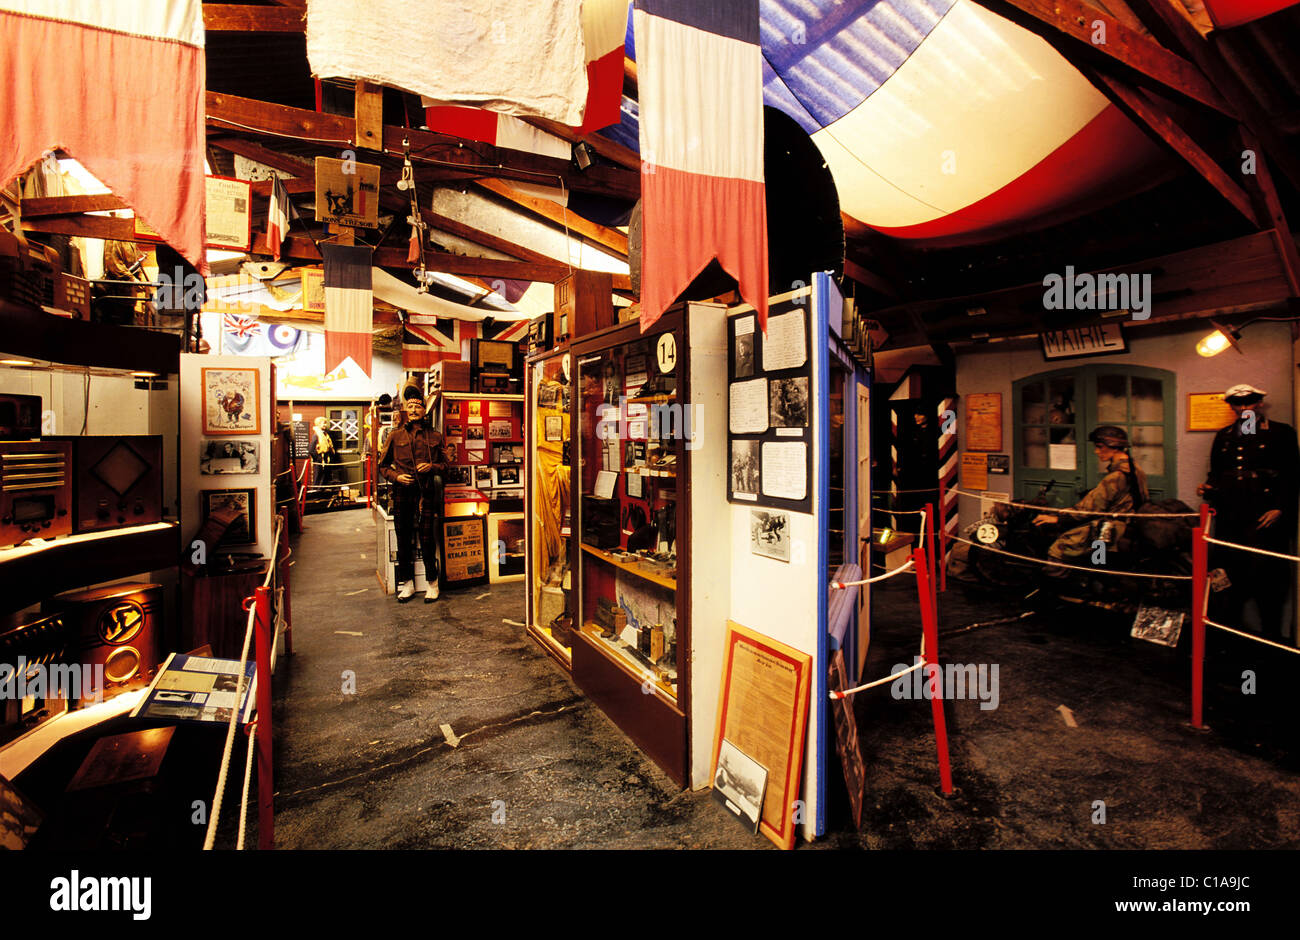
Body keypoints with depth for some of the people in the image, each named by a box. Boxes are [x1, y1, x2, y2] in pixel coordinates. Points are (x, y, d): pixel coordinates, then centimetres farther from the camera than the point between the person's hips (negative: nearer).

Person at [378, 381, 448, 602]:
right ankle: (406, 582, 18)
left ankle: (432, 582, 9)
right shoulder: (396, 436, 10)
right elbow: (383, 465, 14)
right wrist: (396, 476, -4)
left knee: (426, 538, -4)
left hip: (426, 491, -1)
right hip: (402, 492, 2)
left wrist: (432, 467, -8)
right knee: (403, 538, 7)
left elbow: (445, 465, 12)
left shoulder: (434, 437, 9)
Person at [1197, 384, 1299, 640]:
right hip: (1230, 517, 3)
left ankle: (1272, 636, 11)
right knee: (1230, 573, 5)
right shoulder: (1223, 436, 16)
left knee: (1267, 575, -2)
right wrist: (1208, 488, -1)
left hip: (1266, 517, -3)